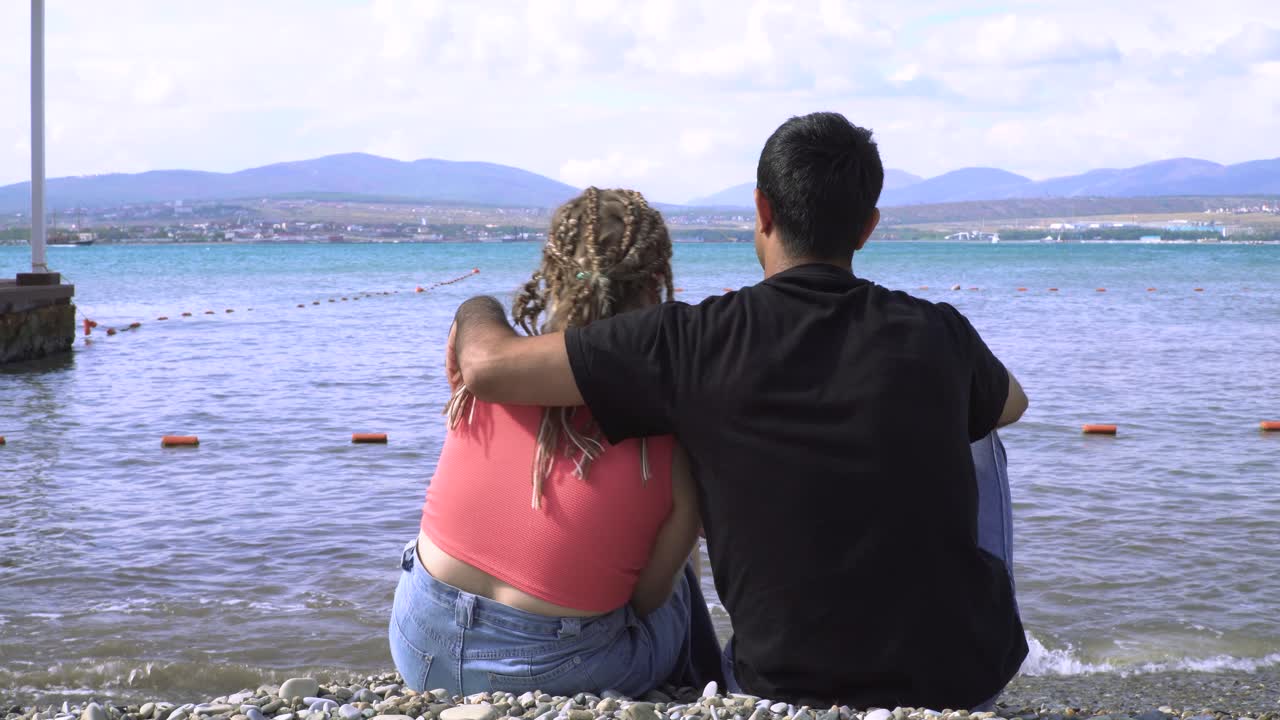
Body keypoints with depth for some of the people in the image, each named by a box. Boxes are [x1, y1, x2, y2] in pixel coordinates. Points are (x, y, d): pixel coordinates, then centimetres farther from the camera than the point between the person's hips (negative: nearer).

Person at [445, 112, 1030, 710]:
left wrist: (477, 311, 10)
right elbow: (1011, 404, 18)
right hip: (969, 679, 1)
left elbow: (488, 367, -14)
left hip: (795, 692, -1)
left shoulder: (700, 342, -15)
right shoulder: (936, 334, -7)